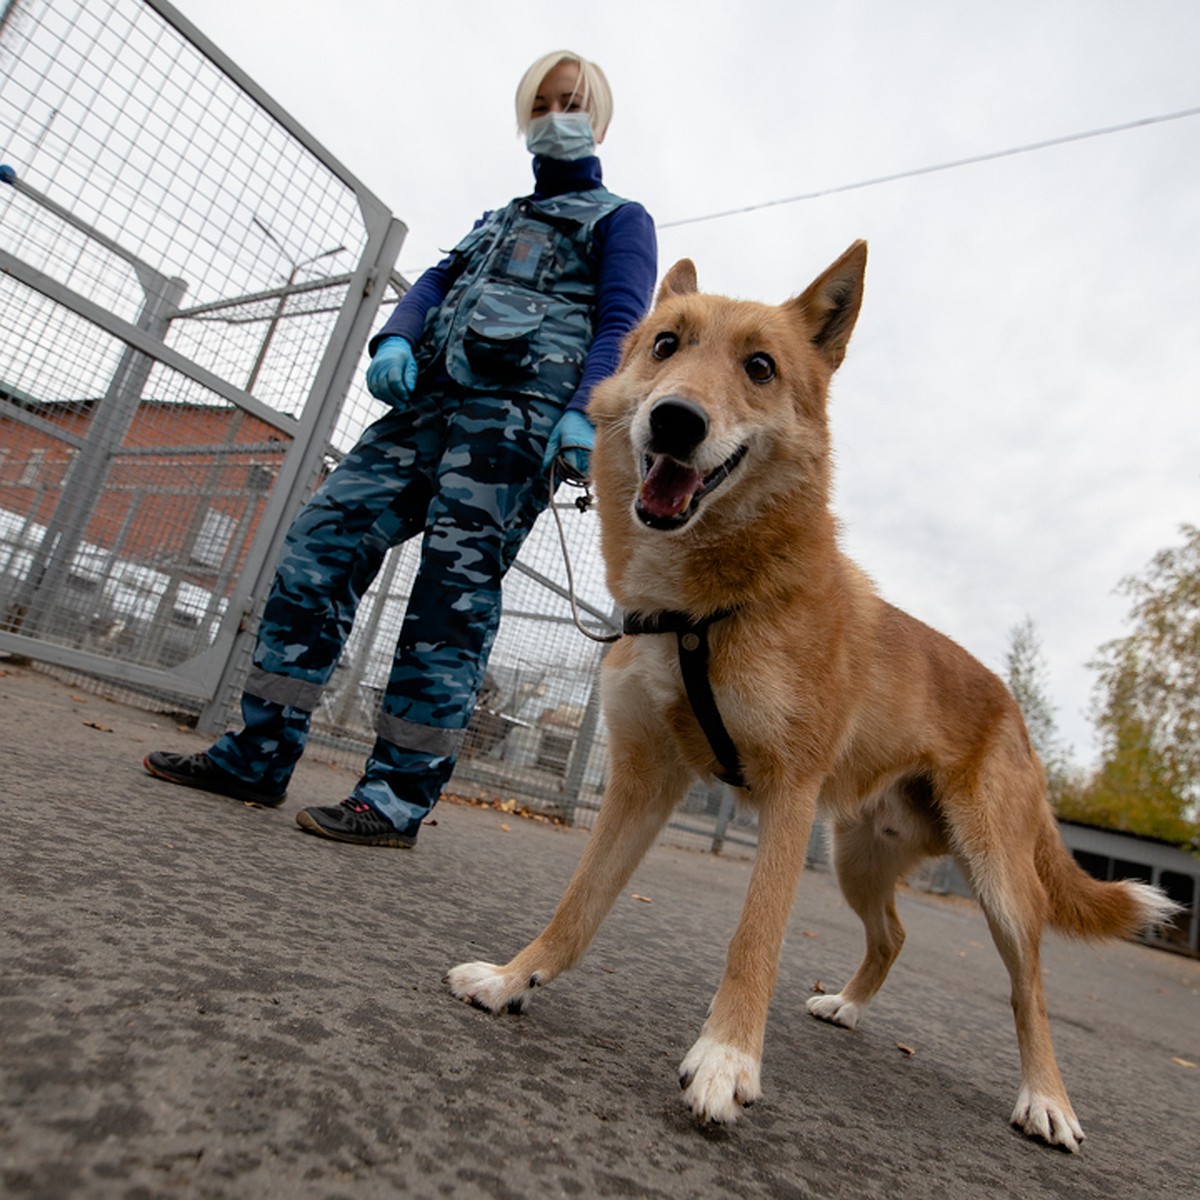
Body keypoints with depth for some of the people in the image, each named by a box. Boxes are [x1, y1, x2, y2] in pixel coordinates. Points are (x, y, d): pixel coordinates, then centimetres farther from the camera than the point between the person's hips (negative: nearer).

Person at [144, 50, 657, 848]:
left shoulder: (619, 218, 17)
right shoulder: (495, 221, 37)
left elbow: (620, 323, -1)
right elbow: (437, 282, 22)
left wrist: (584, 412, -19)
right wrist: (396, 341, -1)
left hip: (519, 411, -6)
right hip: (429, 402, 7)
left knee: (453, 592, -16)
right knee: (319, 549, -5)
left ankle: (400, 797, -10)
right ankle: (259, 755, 0)